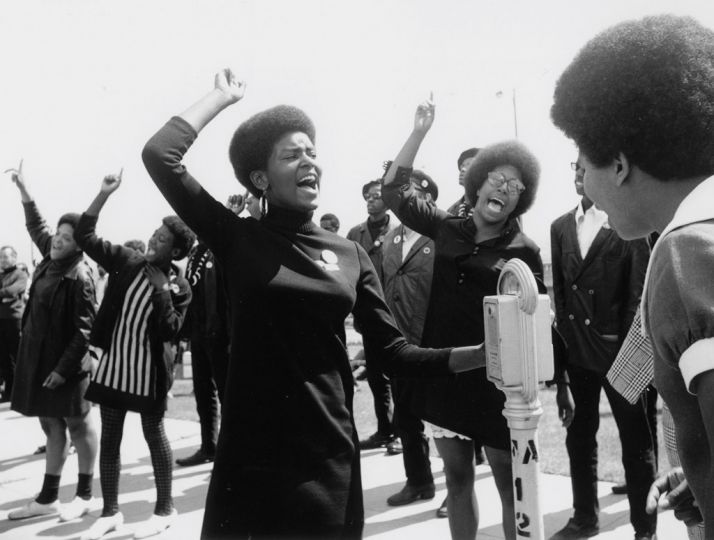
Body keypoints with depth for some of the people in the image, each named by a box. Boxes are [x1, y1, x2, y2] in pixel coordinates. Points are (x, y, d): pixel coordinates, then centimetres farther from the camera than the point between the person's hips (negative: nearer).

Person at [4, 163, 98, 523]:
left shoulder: (79, 278, -18)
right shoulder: (50, 260, 4)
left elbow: (84, 330, -19)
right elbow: (36, 226, 23)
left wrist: (64, 368, -21)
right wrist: (23, 189, 20)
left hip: (66, 363, -8)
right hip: (39, 359, 8)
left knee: (79, 426, 6)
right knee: (52, 427, 14)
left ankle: (84, 496, 19)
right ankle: (48, 498, 23)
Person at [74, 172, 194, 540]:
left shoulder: (178, 287, -9)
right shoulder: (127, 262, 1)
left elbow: (170, 331, -17)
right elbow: (84, 236, -2)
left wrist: (162, 291, -25)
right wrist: (105, 194, -11)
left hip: (149, 370, -4)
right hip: (114, 363, 4)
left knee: (154, 435, 7)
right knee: (109, 438, 10)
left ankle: (164, 509, 22)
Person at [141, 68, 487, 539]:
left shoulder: (351, 254, 5)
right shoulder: (239, 238, -1)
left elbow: (396, 353, 1)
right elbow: (160, 155, -11)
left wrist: (483, 354, -10)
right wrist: (222, 97, 0)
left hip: (330, 455, 3)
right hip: (251, 455, -2)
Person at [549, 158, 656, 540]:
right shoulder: (561, 227, 10)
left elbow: (639, 293, -9)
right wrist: (563, 338, 5)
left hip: (618, 349, -5)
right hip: (575, 350, 5)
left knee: (636, 442, 6)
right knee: (579, 438, 14)